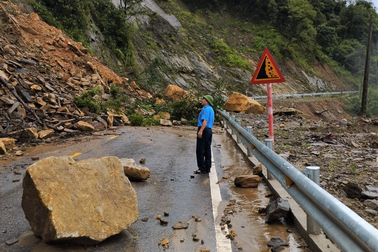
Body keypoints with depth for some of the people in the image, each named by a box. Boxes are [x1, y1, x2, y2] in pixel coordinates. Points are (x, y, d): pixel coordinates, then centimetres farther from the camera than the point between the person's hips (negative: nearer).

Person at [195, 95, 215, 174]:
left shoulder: (206, 109, -12)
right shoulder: (211, 109, 19)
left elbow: (205, 121, -23)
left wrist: (200, 131, -29)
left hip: (204, 130, -10)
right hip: (209, 130, 10)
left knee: (200, 150, -5)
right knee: (207, 150, 10)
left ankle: (202, 168, -3)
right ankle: (207, 168, 14)